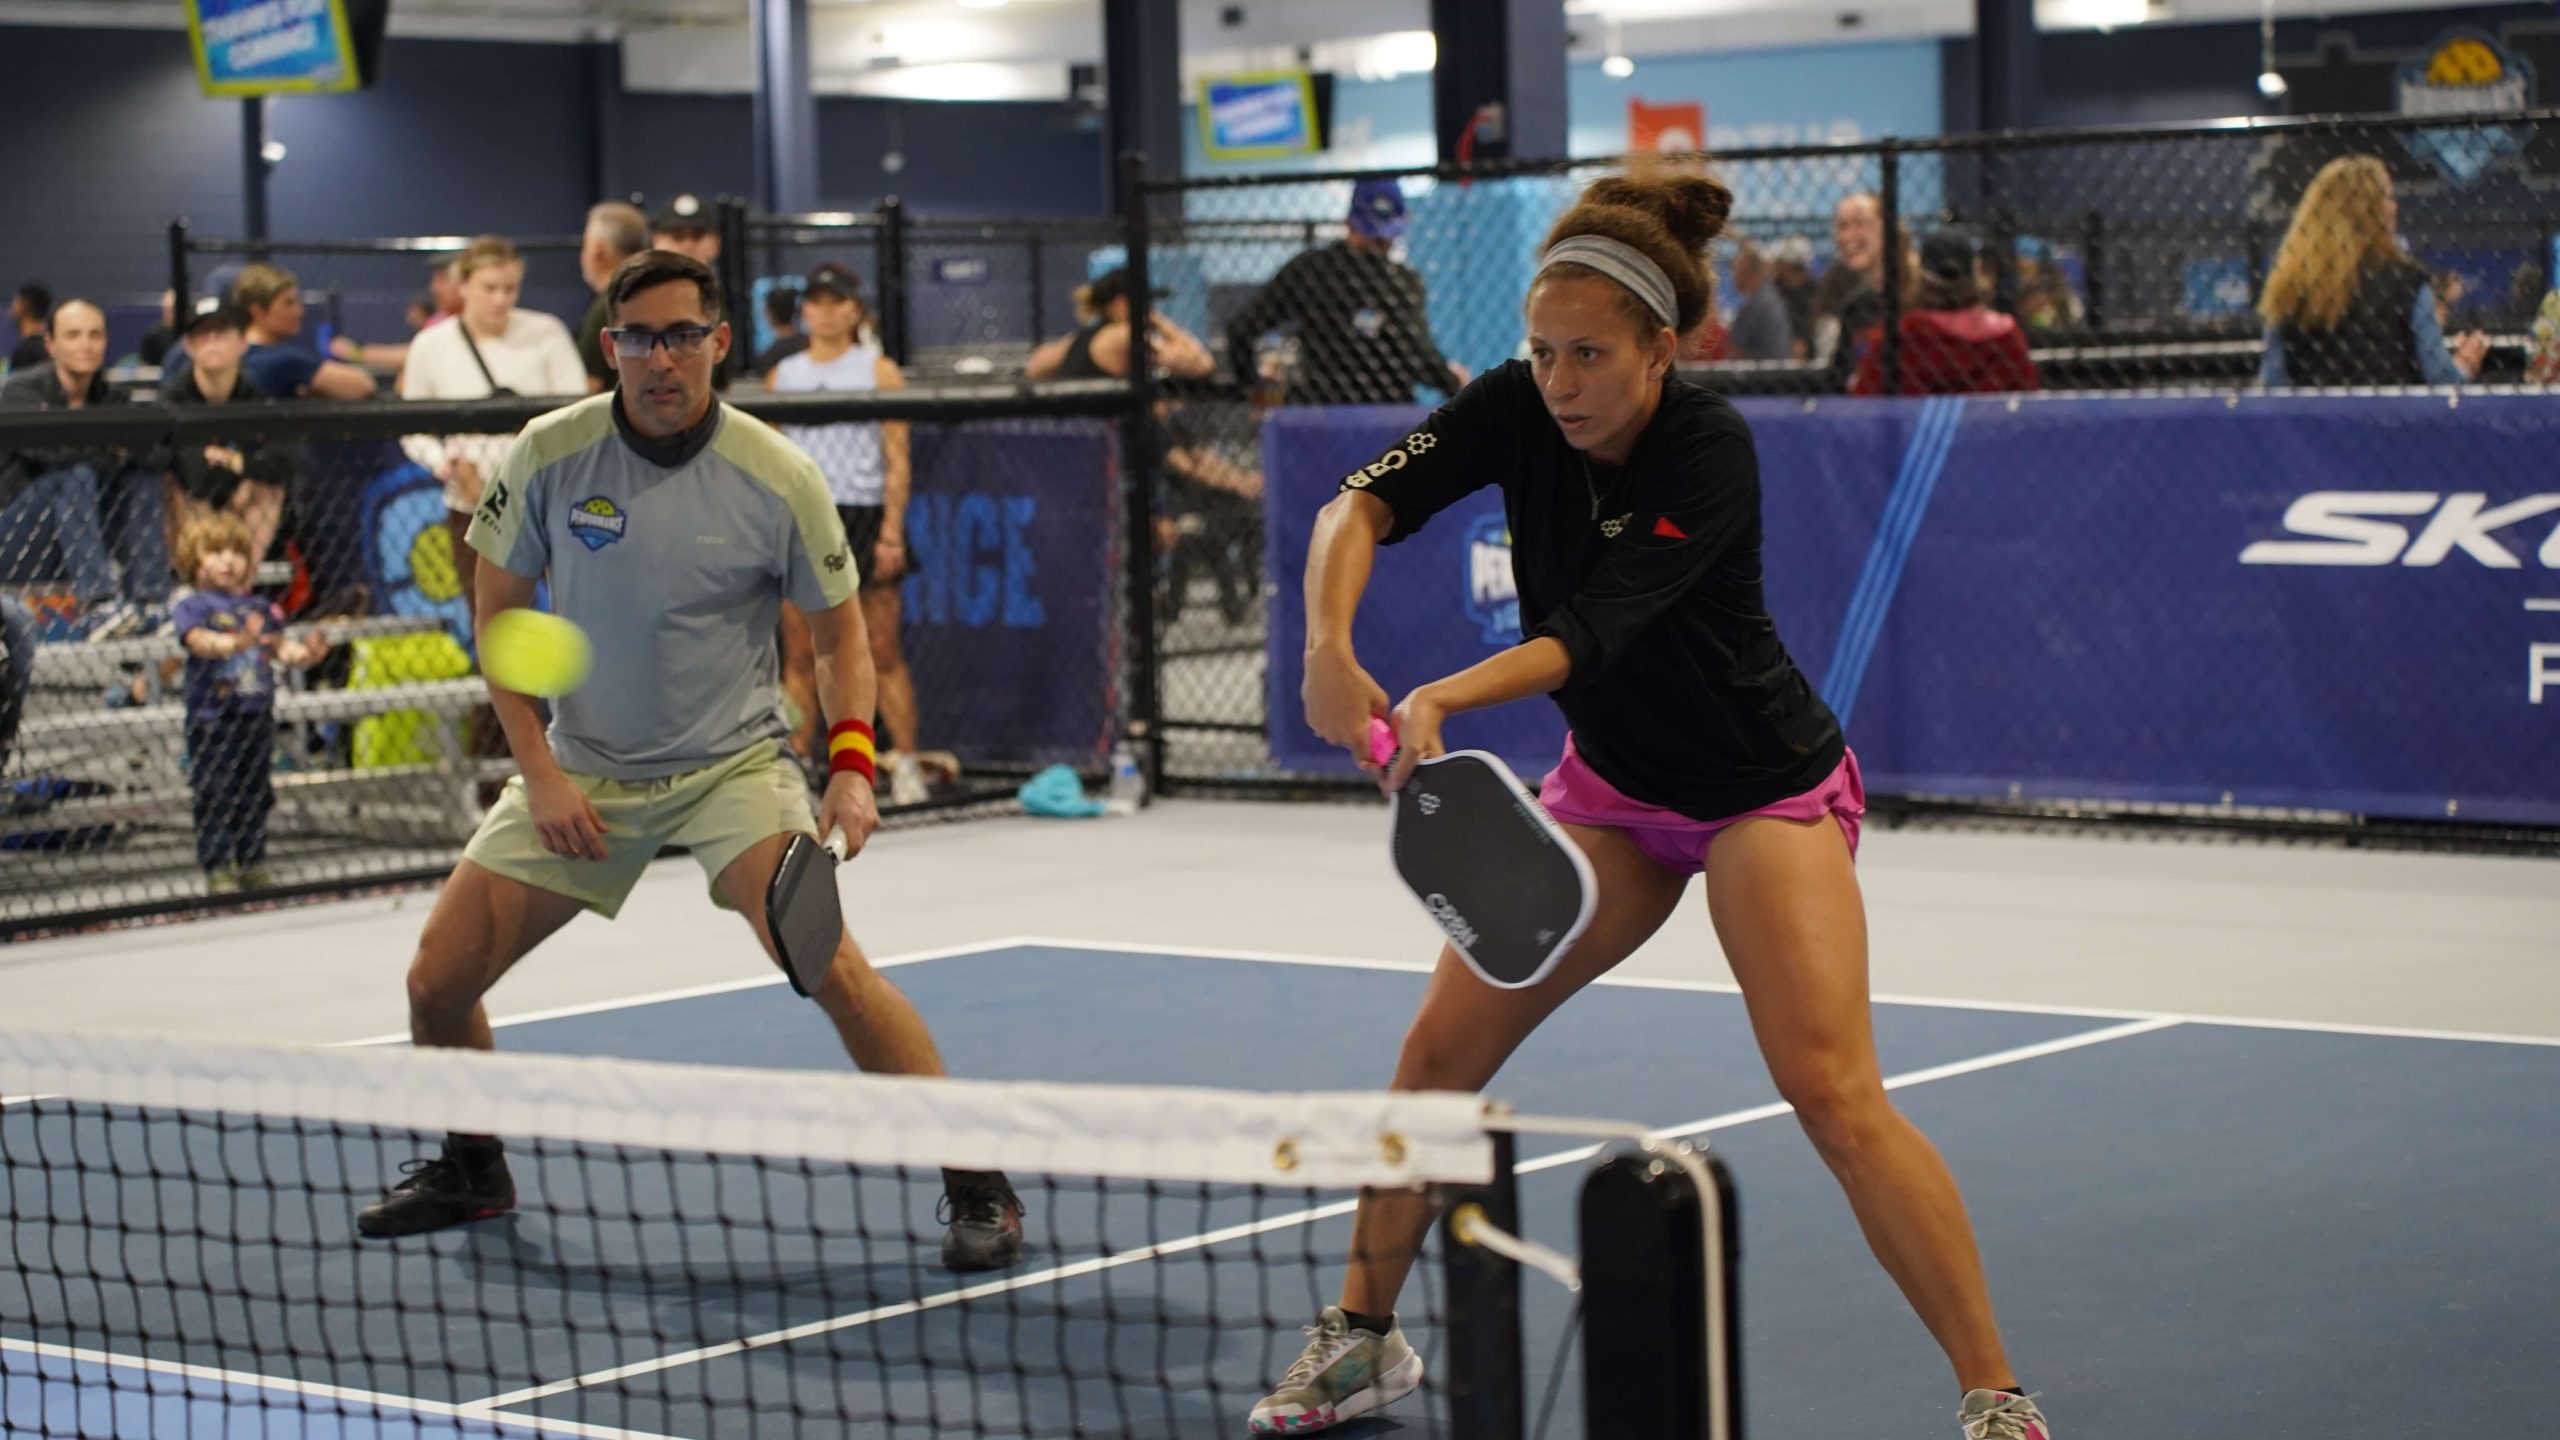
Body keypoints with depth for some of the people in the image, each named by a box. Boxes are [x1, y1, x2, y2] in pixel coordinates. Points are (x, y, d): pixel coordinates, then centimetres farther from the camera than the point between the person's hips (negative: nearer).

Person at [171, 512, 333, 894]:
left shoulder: (260, 608, 12)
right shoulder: (194, 607, -4)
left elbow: (280, 646, 10)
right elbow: (198, 640, -22)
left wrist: (304, 653, -13)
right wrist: (235, 643, -42)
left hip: (257, 717, 5)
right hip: (212, 719, -5)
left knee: (255, 796, 12)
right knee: (214, 798, -4)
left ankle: (252, 865, 21)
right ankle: (218, 869, 0)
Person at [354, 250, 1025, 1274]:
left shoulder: (778, 479, -13)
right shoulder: (550, 455, -9)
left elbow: (839, 631, -1)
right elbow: (500, 612, 1)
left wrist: (851, 764, -17)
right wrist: (539, 772, -7)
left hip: (732, 763, -3)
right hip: (581, 771, 3)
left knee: (830, 965, -25)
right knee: (437, 982, 0)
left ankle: (977, 1188, -13)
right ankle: (473, 1169, 30)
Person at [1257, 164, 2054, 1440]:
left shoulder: (1710, 453, -28)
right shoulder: (1518, 408, -13)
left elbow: (1591, 632, -36)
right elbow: (1366, 504, -22)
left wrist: (1444, 699, -51)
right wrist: (1330, 647, -41)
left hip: (1762, 789, -5)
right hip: (1609, 783, 6)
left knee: (1832, 1092, -20)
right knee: (1439, 1051, 2)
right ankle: (1365, 1335, 22)